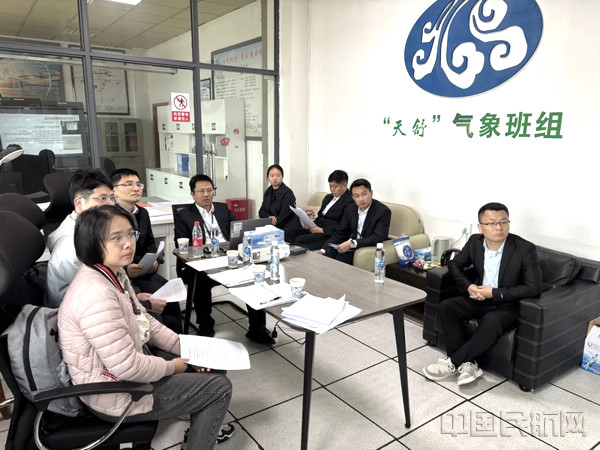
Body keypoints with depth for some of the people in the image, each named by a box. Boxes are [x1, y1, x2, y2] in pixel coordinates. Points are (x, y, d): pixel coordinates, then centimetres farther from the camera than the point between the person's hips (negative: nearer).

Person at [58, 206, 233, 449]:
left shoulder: (113, 273, -1)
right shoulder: (97, 296, -33)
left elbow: (144, 321, 9)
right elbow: (127, 368, -31)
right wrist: (172, 367, -14)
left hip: (127, 367, 9)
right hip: (115, 395, -9)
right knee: (219, 387, -2)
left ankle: (204, 427, 40)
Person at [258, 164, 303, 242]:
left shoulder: (287, 193, -8)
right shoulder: (268, 192, 14)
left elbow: (284, 216, -14)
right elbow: (261, 211, 11)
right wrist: (269, 217, -10)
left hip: (288, 228, -6)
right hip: (272, 225, 6)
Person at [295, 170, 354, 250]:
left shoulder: (350, 201, -9)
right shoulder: (328, 197, 21)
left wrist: (322, 230, -19)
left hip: (328, 235, -8)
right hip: (315, 228, 8)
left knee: (299, 240, -27)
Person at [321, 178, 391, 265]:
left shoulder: (383, 211, -12)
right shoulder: (350, 209, 7)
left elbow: (377, 238, -22)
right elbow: (340, 233, 9)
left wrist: (352, 243, -32)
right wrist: (323, 250, -6)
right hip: (350, 248, 6)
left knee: (342, 257, -29)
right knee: (328, 253, -20)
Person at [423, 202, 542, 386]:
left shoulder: (525, 249, -18)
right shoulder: (475, 241, -5)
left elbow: (534, 288, -21)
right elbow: (454, 265, 8)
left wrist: (494, 293, -24)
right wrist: (468, 286, -11)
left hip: (507, 305, -5)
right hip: (479, 298, 5)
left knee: (490, 323, -35)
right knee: (445, 308, -18)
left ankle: (452, 363, -16)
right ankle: (467, 364, -17)